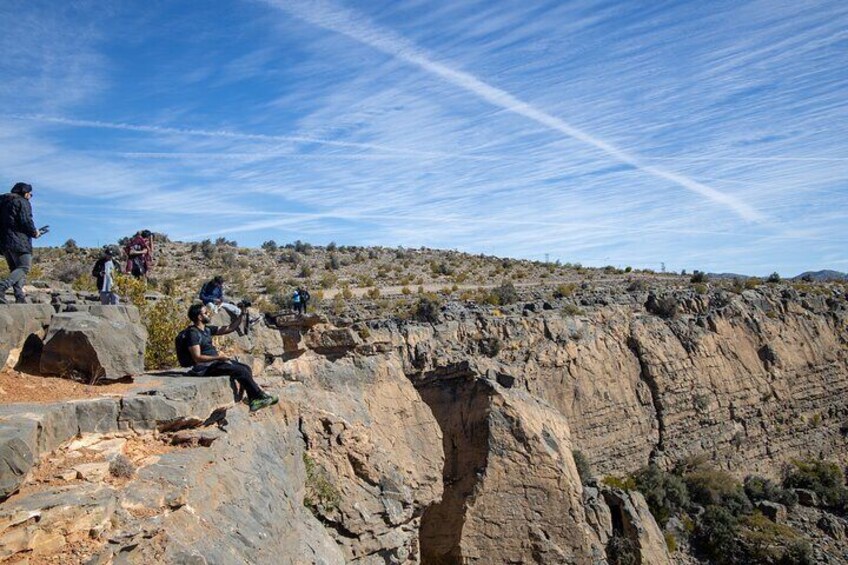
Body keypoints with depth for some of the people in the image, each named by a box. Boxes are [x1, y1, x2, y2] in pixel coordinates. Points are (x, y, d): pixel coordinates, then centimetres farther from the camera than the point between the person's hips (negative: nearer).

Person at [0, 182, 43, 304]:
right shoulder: (22, 202, -4)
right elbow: (26, 221, -15)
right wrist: (34, 232, 1)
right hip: (18, 240, -8)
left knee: (14, 269, 10)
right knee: (24, 267, -8)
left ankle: (20, 298, 0)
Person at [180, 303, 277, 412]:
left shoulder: (207, 329, 11)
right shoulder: (193, 333, -16)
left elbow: (229, 329, 14)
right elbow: (197, 358, -23)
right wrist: (218, 357, -26)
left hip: (214, 361, 9)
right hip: (205, 368, -9)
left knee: (246, 368, -4)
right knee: (241, 371, -19)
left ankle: (253, 401, -8)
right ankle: (260, 396, -5)